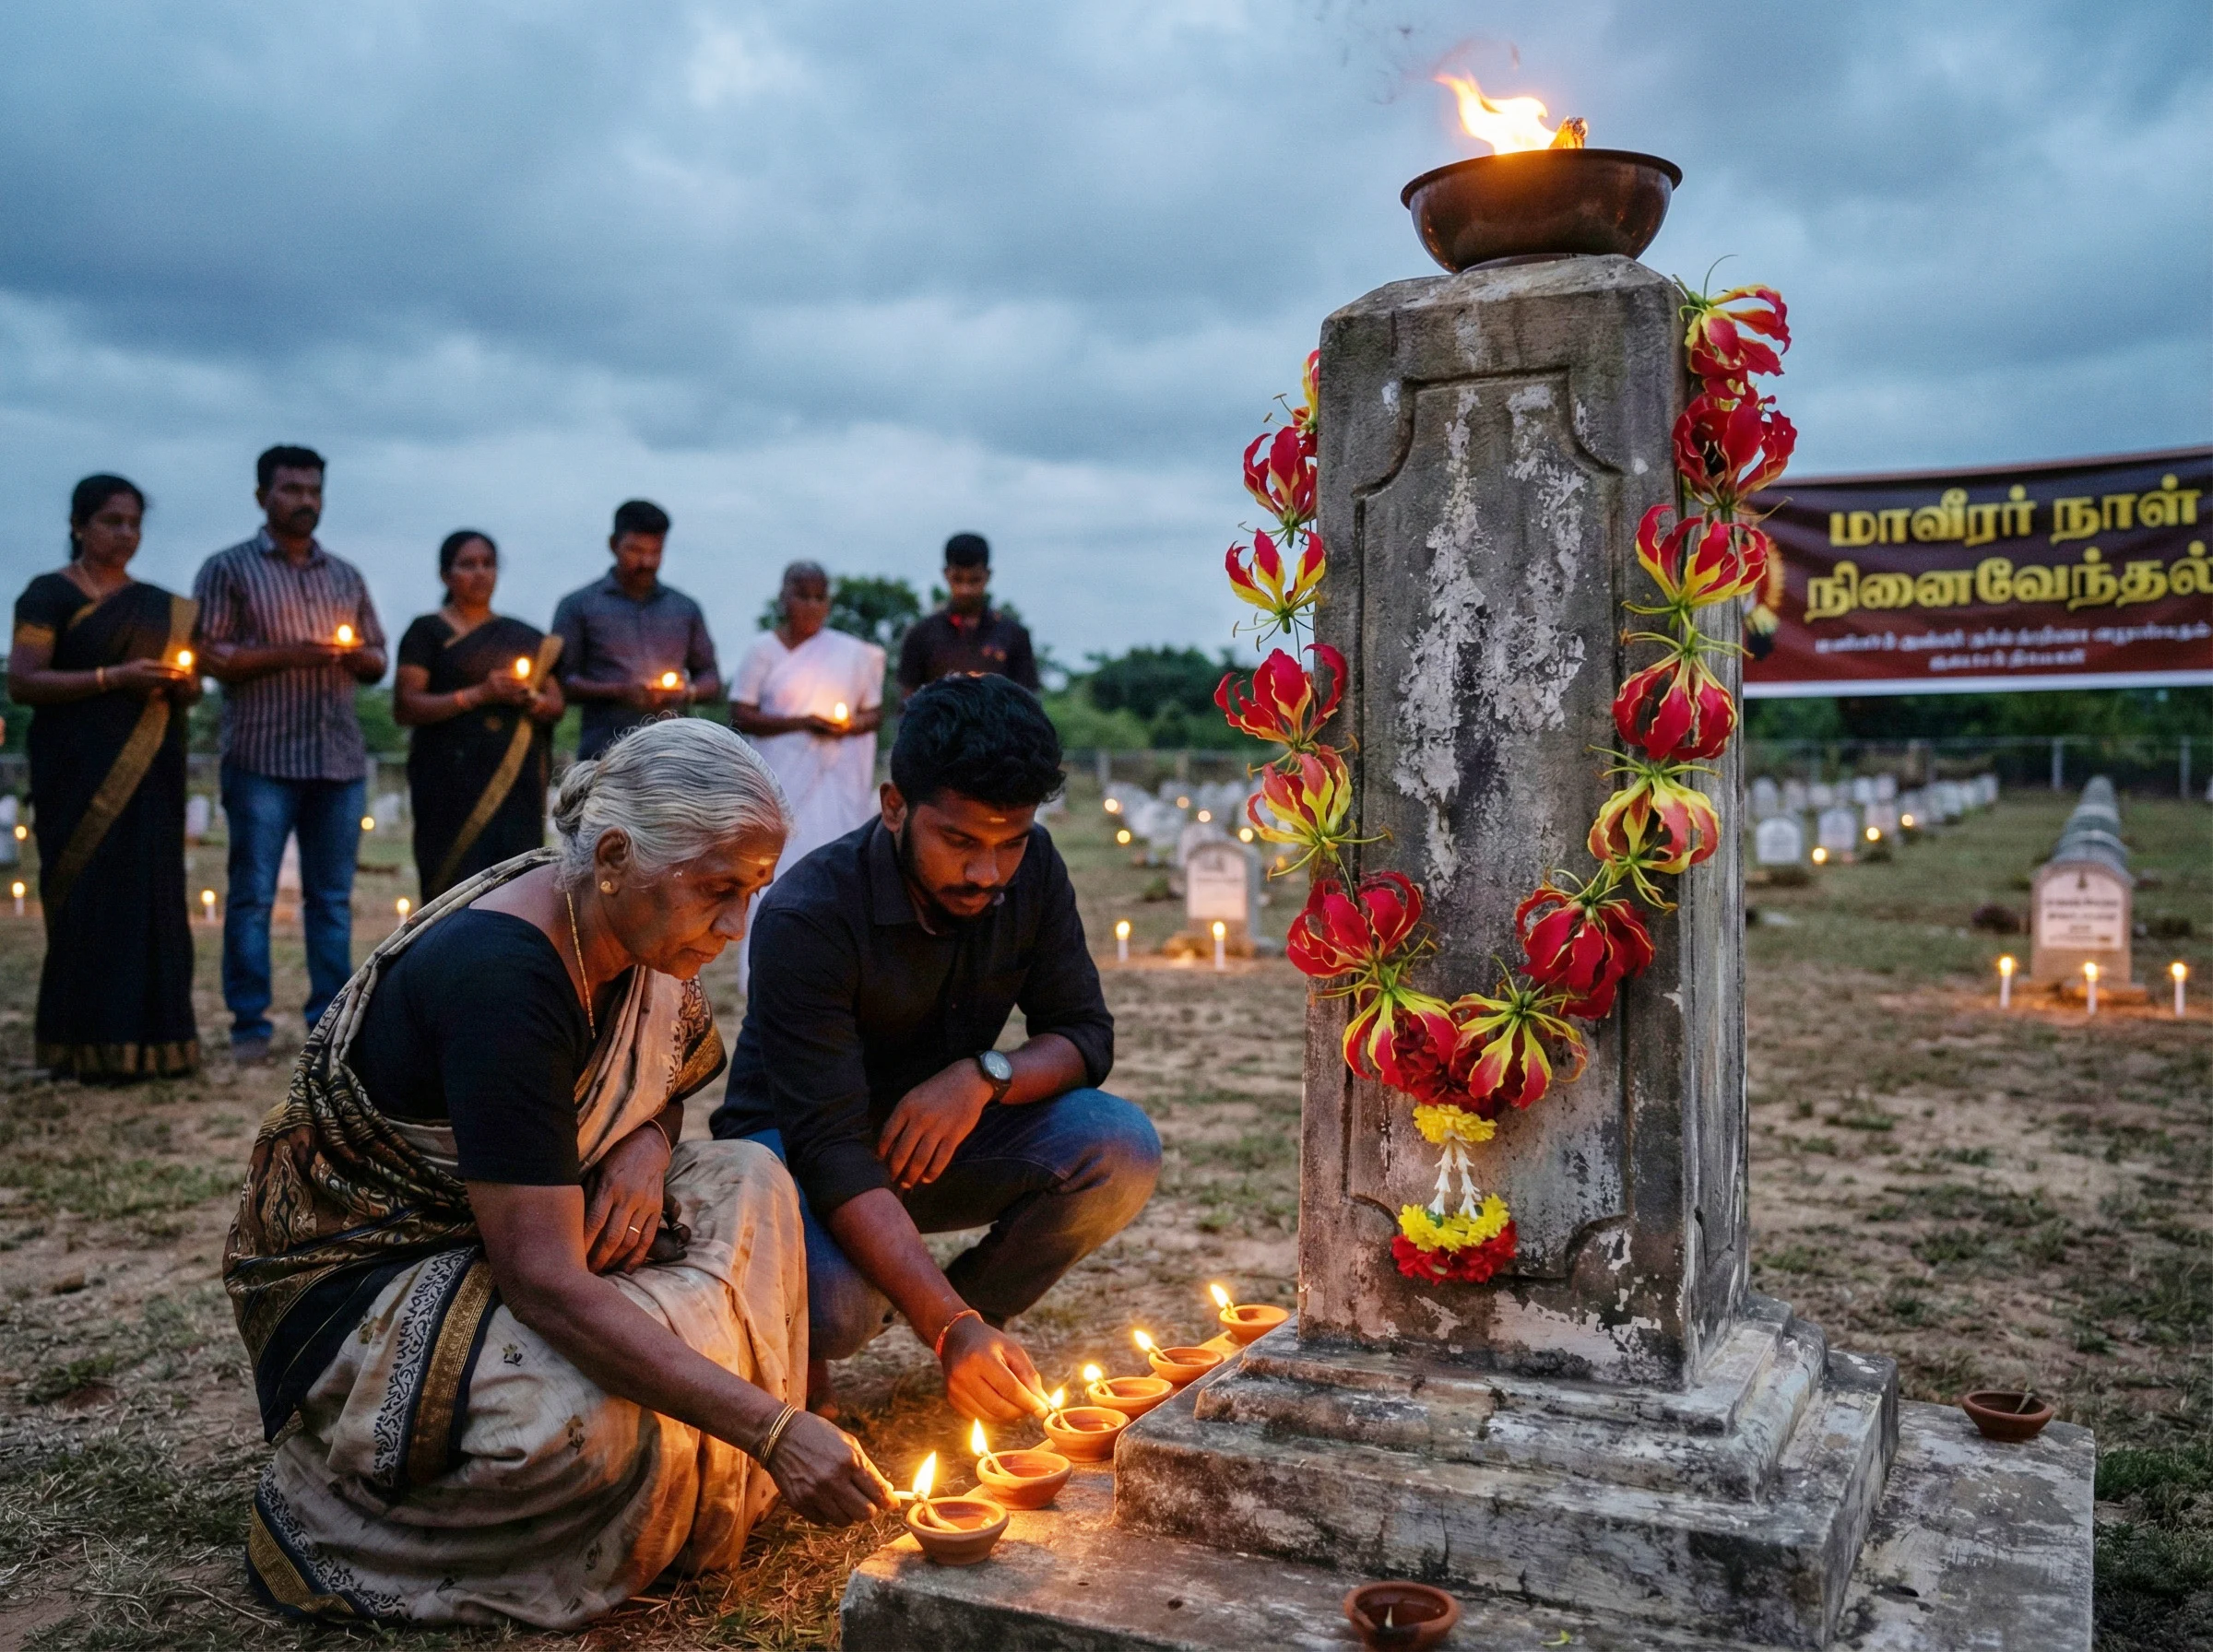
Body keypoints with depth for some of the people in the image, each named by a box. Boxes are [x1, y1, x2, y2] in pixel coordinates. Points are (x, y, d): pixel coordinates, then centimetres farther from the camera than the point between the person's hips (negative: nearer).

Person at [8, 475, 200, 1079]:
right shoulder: (50, 594, 0)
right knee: (90, 895, -8)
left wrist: (183, 683, -4)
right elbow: (22, 682, -9)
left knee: (153, 896, 2)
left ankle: (151, 1039, 7)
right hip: (80, 773, -5)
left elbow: (187, 687, 20)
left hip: (149, 776, 5)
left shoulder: (162, 605, 16)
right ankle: (88, 1046, -3)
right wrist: (115, 677, -18)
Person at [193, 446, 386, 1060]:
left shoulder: (346, 576, 18)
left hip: (340, 757, 4)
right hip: (262, 757, -4)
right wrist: (291, 653, -15)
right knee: (253, 894, -3)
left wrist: (353, 653, -4)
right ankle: (249, 1023, 3)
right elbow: (208, 656, -5)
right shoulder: (229, 569, 4)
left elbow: (377, 660, 18)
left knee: (332, 896, 6)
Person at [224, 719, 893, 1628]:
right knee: (595, 1425, -32)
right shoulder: (499, 974, -31)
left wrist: (648, 1146, -12)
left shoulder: (628, 935, -6)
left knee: (750, 1184, -7)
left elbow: (659, 1087, 15)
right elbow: (542, 1278, -34)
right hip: (360, 1276, -8)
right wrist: (771, 1426, -35)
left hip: (492, 1235, 8)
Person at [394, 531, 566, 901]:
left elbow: (556, 704, 15)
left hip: (515, 784, 3)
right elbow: (404, 708, -5)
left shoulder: (525, 638, 18)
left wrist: (531, 700, -8)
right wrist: (478, 694, -14)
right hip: (451, 784, -3)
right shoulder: (428, 632, 6)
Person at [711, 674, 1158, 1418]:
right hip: (798, 1144, -4)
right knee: (837, 1304, -37)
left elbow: (1085, 1034, -5)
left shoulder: (1029, 869, -12)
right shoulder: (809, 915, -30)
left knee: (1121, 1148, -23)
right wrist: (949, 1327, -45)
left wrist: (986, 1075, -29)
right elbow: (831, 1149, -35)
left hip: (939, 1138, 5)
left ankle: (980, 1310, 2)